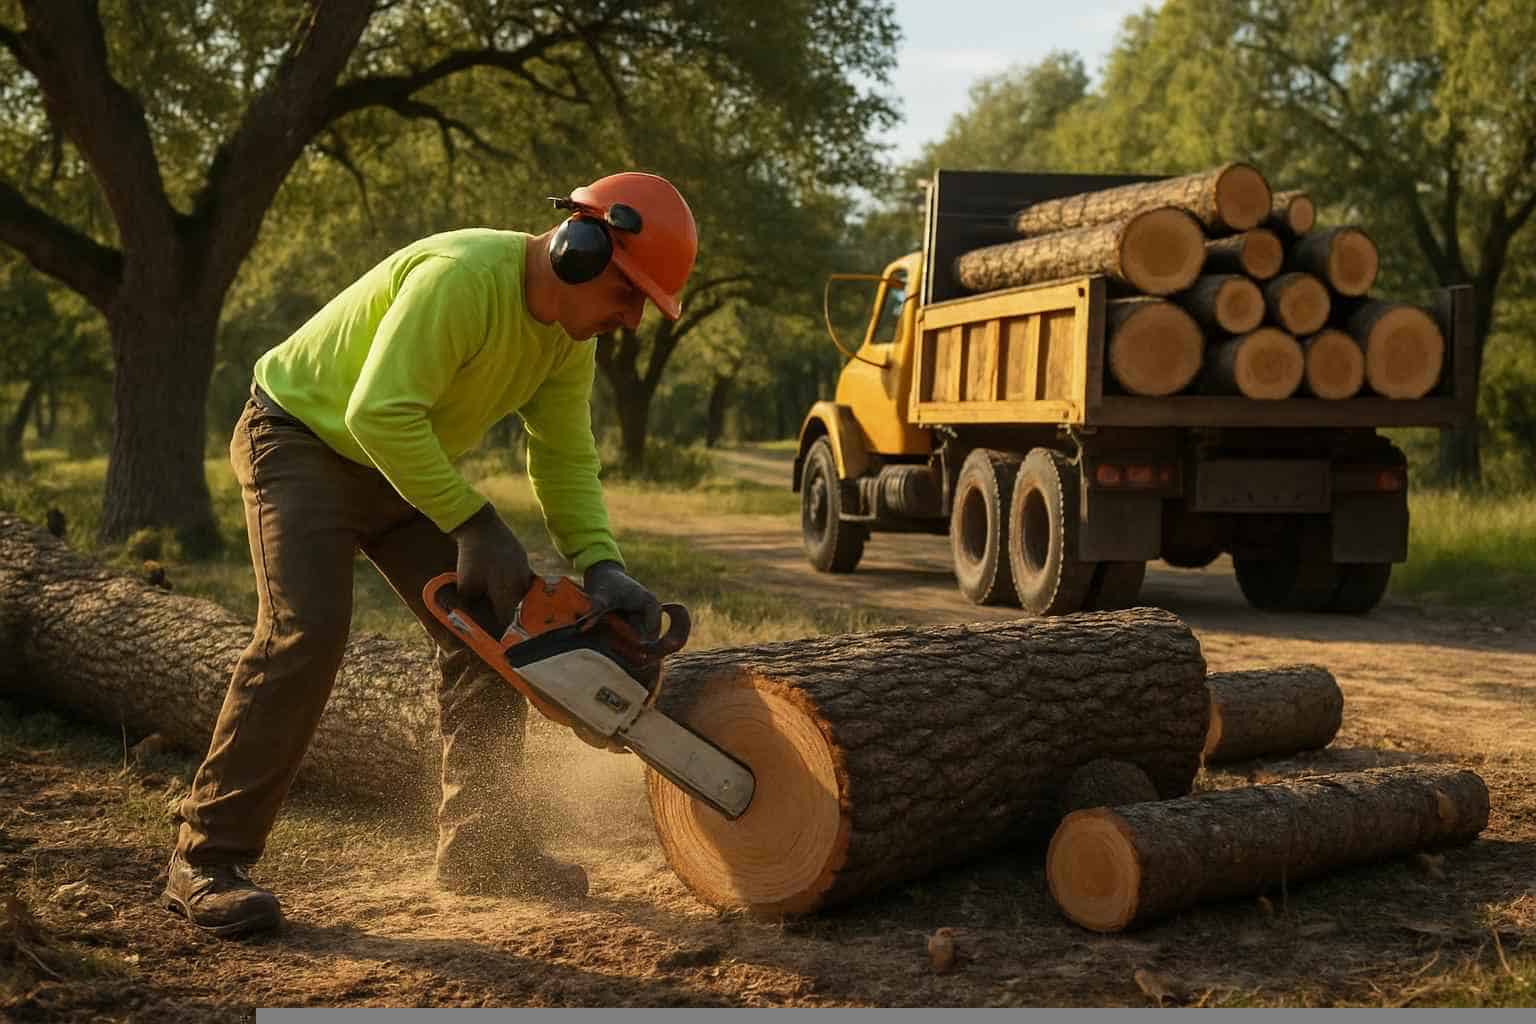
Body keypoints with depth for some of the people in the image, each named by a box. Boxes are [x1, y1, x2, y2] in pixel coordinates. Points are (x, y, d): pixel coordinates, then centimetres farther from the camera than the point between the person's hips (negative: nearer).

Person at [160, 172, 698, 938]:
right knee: (305, 631, -24)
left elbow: (565, 459, -2)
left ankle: (477, 844, 11)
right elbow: (380, 414, -39)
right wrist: (474, 525, -34)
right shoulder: (459, 277, -33)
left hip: (405, 467, 9)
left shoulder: (569, 334, -5)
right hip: (301, 440, -8)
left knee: (489, 629, 1)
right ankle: (206, 863, -14)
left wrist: (601, 566, -17)